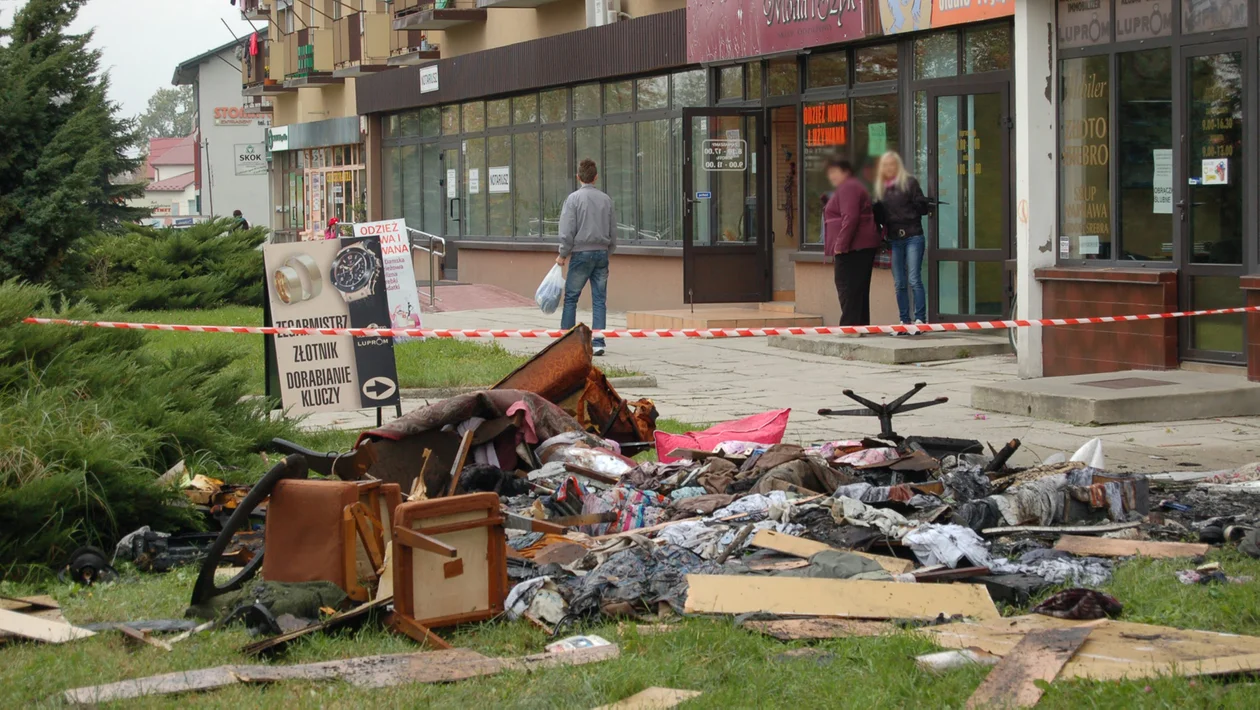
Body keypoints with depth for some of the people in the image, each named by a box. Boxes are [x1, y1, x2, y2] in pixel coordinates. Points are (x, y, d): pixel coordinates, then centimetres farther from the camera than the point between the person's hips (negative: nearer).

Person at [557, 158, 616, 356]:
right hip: (602, 253, 4)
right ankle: (598, 342, 0)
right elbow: (613, 231, 10)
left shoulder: (574, 198, -7)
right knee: (599, 300, 4)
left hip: (581, 253, -4)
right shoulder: (606, 199, 6)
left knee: (571, 298, 5)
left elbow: (567, 230, -10)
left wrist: (563, 254, 0)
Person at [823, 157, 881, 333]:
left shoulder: (847, 188, -10)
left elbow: (850, 218, -22)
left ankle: (850, 324, -14)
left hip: (853, 247, -11)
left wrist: (840, 244, -22)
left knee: (847, 286, -12)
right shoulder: (853, 186, 24)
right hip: (863, 246, 11)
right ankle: (862, 324, 14)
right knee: (859, 289, 12)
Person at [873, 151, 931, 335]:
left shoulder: (909, 182, 1)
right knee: (899, 284, 6)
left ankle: (920, 319, -9)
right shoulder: (881, 188, 15)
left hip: (912, 237, -5)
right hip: (894, 239, 5)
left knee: (914, 280, -10)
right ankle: (904, 321, 12)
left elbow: (922, 206, -2)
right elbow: (879, 214, 16)